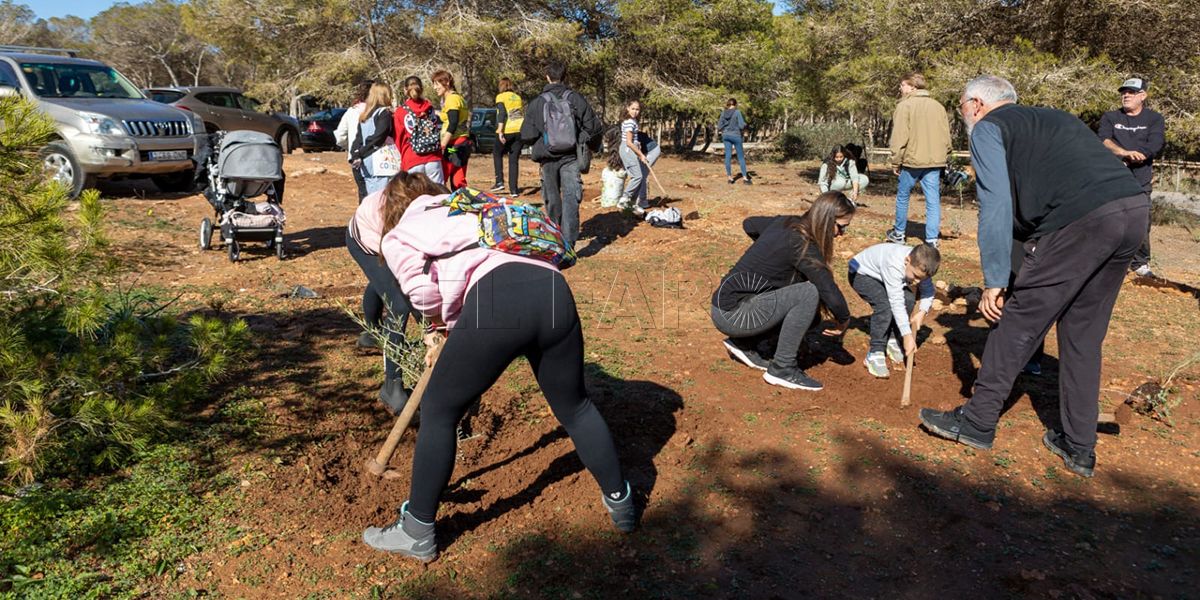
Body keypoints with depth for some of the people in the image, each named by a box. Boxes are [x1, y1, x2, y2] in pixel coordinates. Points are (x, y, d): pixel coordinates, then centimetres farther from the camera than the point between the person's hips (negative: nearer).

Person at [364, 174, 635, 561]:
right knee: (574, 406, 25)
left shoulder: (397, 238, 21)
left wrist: (445, 322, 23)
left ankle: (417, 533, 26)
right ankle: (621, 503, 41)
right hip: (555, 291, 6)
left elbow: (423, 291, 3)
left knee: (439, 411, 14)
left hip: (495, 301, -6)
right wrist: (453, 328, 32)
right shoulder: (461, 212, 40)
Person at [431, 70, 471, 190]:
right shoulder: (458, 97, 19)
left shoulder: (452, 99, -10)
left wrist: (442, 146, -21)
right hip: (463, 143, 10)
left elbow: (452, 125, -20)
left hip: (453, 145, -10)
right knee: (458, 181, 10)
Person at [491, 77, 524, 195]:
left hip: (507, 130, -4)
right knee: (514, 160, 7)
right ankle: (514, 190, 3)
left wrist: (500, 131, -16)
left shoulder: (501, 97, 2)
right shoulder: (518, 98, 20)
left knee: (497, 154, 18)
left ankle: (499, 182, 8)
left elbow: (502, 113, -12)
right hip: (519, 130, 4)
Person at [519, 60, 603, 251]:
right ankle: (568, 244, -15)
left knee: (552, 199, 16)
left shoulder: (537, 103, -1)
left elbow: (526, 135, -3)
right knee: (571, 199, -4)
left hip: (547, 158, 1)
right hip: (571, 157, -1)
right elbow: (594, 128, 0)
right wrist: (592, 146, 19)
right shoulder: (577, 99, -1)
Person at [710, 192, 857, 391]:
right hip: (732, 314, -9)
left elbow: (749, 224, 26)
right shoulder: (803, 245, -19)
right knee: (809, 293, -19)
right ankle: (782, 368, -10)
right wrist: (844, 320, -3)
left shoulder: (786, 223, 6)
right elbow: (831, 294, -23)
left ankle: (744, 344, 15)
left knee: (807, 314, 12)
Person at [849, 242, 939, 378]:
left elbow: (928, 290, -2)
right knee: (884, 305, -28)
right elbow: (896, 302, -40)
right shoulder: (894, 266, -41)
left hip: (881, 274, 7)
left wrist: (922, 312, -20)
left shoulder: (920, 265, -19)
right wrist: (907, 335, -38)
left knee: (909, 299, -12)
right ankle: (874, 354, -20)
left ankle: (891, 341, 6)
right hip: (860, 273, -7)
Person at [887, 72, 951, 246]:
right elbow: (946, 136, 13)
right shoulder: (938, 106, 11)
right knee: (933, 201, 3)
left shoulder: (905, 105, -6)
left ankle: (899, 233, 24)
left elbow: (900, 137, -11)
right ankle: (932, 239, 2)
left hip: (912, 160, -4)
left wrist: (896, 162, -4)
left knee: (902, 197, 13)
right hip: (935, 161, 4)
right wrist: (941, 156, 18)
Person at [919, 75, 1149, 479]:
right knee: (1083, 332, 16)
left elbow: (996, 206, -5)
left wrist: (993, 282, -5)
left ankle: (978, 422, 13)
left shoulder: (988, 127, 7)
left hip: (1082, 218, -8)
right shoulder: (1056, 118, 32)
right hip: (1137, 207, 8)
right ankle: (1079, 446, 23)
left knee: (1019, 319, 4)